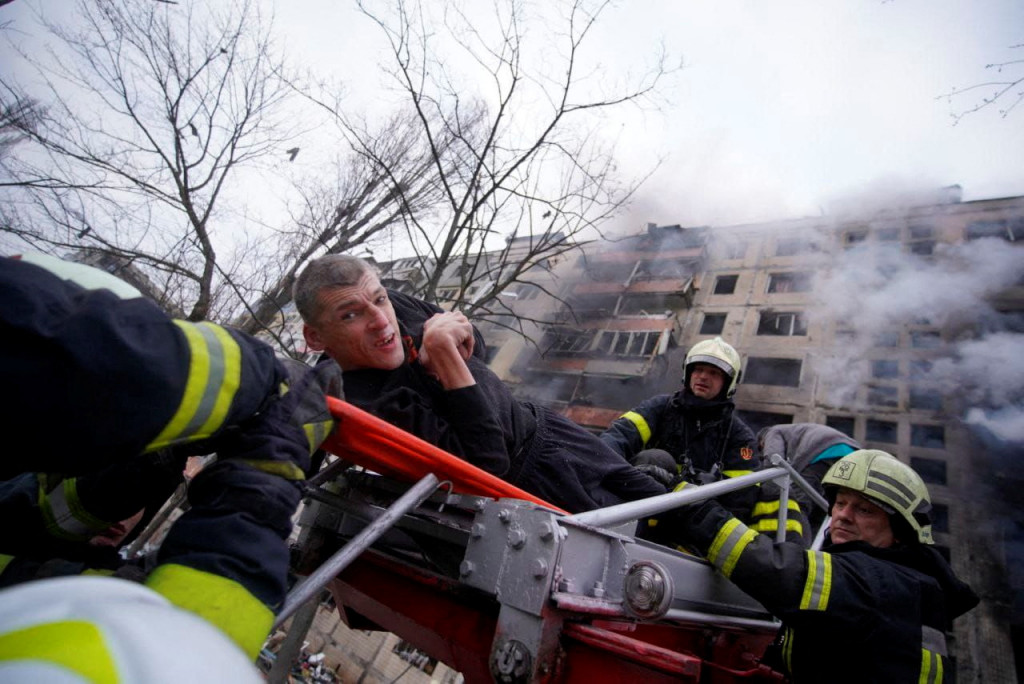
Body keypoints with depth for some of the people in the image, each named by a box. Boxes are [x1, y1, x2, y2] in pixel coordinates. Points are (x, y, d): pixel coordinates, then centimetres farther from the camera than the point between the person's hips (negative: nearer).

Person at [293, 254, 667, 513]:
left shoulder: (393, 306, -8)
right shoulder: (367, 404, -31)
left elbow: (469, 338, 9)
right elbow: (487, 461, -33)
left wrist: (437, 356, -16)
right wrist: (442, 353, -36)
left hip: (538, 424, 8)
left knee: (651, 496, 18)